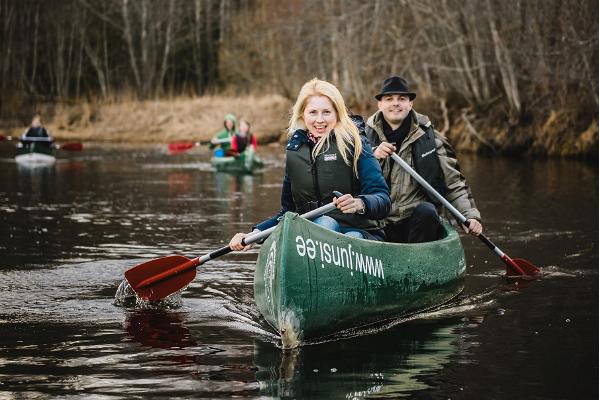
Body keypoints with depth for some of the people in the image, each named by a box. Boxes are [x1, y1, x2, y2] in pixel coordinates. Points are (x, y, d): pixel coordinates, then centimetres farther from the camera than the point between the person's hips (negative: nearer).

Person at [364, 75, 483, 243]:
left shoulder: (429, 137, 6)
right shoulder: (366, 135, 7)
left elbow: (454, 182, 7)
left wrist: (469, 216, -5)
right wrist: (372, 157, -18)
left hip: (418, 221, 0)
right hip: (378, 225, 0)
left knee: (426, 211, -32)